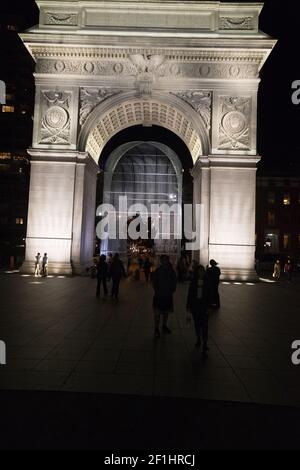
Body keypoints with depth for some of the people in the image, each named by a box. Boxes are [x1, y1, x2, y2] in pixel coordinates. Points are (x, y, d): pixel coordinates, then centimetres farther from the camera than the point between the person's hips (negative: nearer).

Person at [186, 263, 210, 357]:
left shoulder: (207, 281, -4)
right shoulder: (193, 281, -1)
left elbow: (209, 295, -2)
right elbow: (189, 294, 2)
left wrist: (208, 306, -6)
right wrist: (188, 306, 1)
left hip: (204, 305, -2)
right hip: (195, 304, 2)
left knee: (204, 325, -6)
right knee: (197, 323, 14)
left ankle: (204, 345, -5)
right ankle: (198, 340, 32)